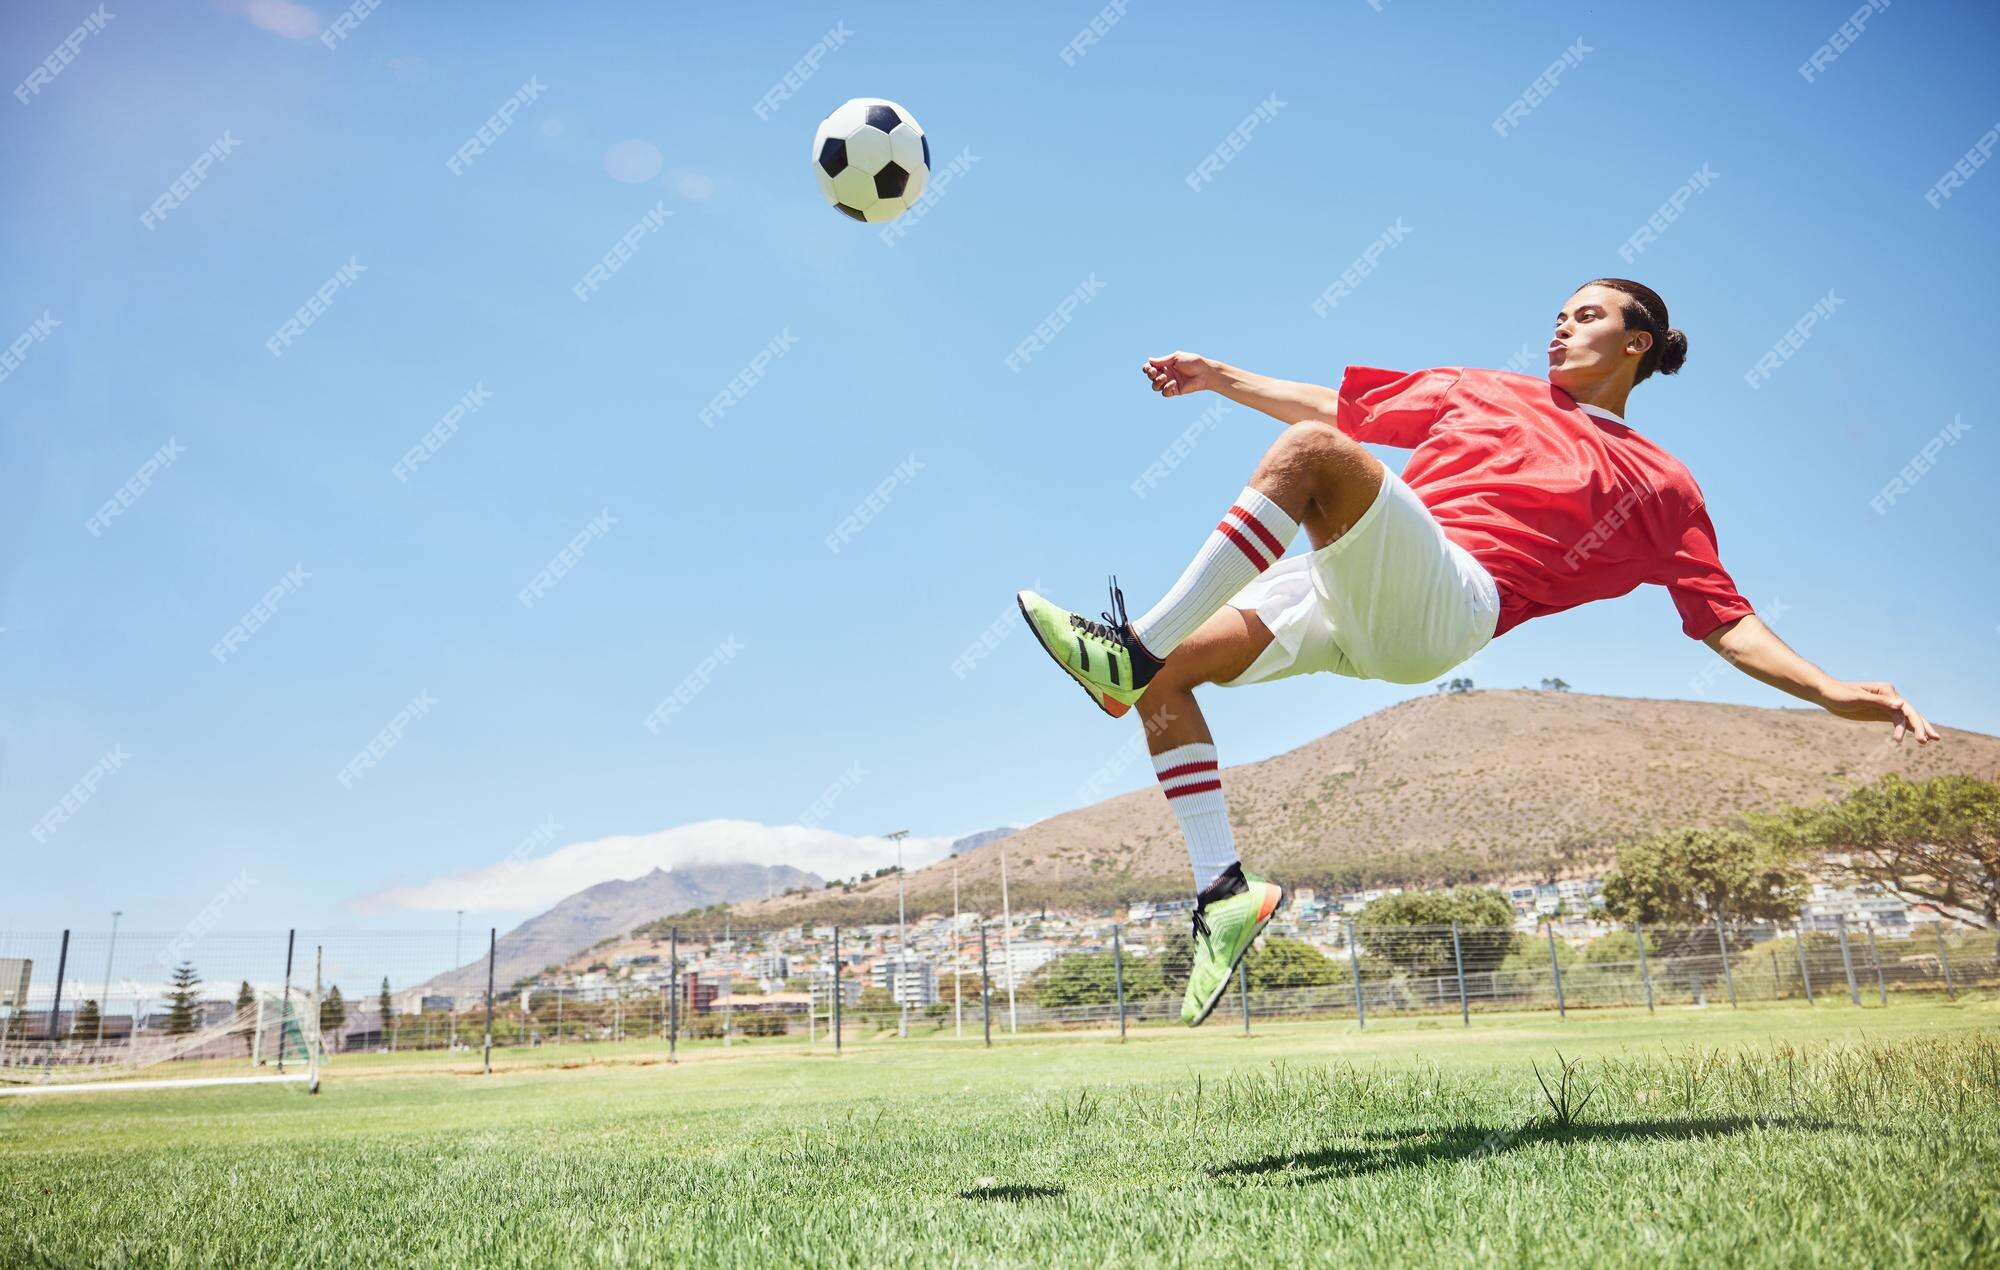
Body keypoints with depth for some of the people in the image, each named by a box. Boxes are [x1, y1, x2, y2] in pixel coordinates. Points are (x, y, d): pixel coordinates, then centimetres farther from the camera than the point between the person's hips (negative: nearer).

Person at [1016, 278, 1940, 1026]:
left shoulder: (1660, 486, 22)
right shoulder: (1484, 391, 31)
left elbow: (1728, 624, 17)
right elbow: (1338, 406, 32)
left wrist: (1833, 692, 2)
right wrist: (1221, 377, 24)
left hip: (1443, 604, -5)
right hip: (1339, 596, 5)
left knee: (1308, 450, -31)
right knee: (1163, 678, -14)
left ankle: (1135, 645, -34)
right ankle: (1224, 889, -9)